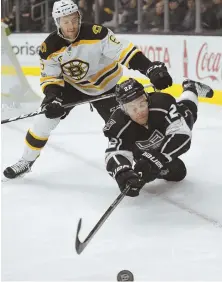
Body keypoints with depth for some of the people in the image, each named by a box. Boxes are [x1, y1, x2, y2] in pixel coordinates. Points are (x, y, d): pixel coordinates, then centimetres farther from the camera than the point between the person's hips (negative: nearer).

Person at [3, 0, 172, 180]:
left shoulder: (96, 34, -31)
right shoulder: (49, 48, -20)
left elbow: (125, 51, -34)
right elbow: (50, 78, -13)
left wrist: (152, 69, -44)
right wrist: (52, 98, -33)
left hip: (106, 85, -2)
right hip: (72, 85, 2)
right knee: (46, 117, -8)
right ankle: (27, 161, 8)